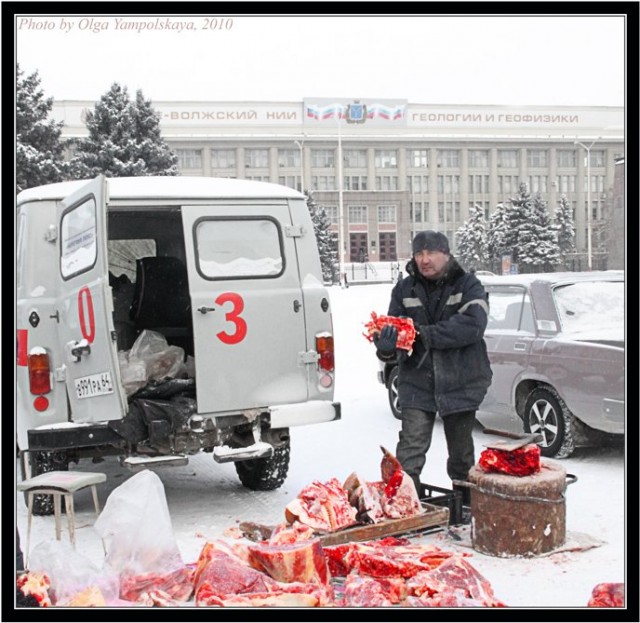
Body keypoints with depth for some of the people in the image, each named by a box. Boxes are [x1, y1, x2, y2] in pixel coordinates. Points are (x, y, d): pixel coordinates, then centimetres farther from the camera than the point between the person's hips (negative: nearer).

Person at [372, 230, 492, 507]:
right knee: (409, 454, -10)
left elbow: (473, 325, -20)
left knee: (461, 454, 15)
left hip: (460, 383, 0)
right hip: (416, 384, 1)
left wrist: (424, 334, -24)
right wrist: (386, 346, -26)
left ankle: (466, 507, 32)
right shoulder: (404, 289, 4)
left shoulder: (468, 285, -4)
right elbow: (392, 328, -1)